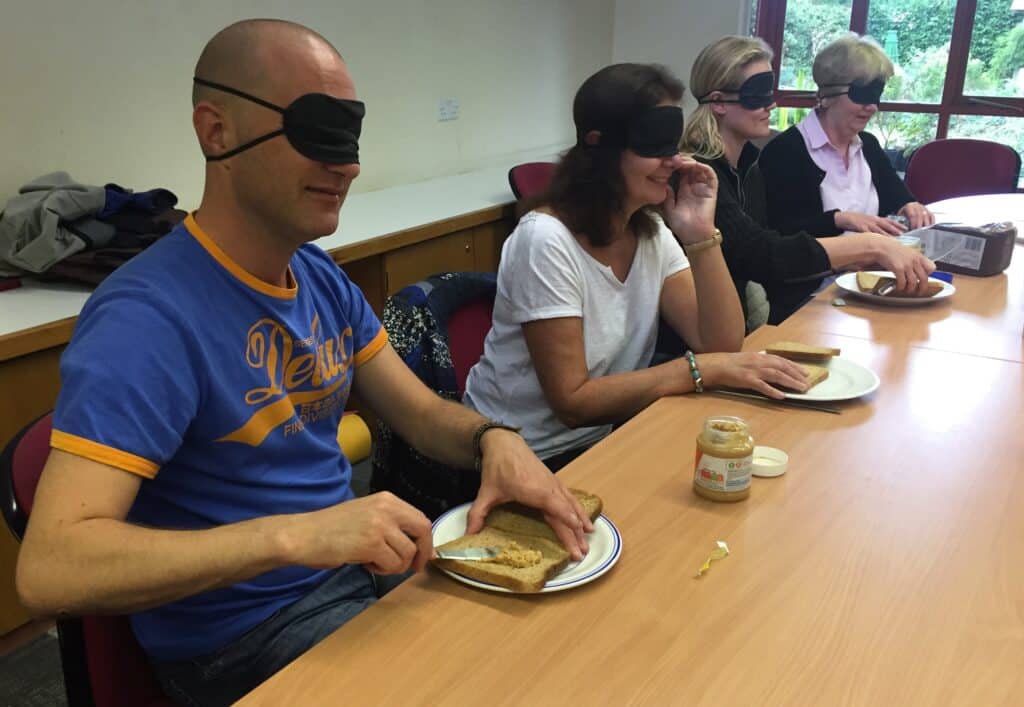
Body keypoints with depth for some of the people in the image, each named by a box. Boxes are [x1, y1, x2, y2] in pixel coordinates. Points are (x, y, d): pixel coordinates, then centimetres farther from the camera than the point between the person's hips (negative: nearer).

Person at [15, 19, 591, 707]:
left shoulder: (322, 277, 2)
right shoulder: (148, 316, -24)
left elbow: (422, 412, 6)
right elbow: (49, 568, -31)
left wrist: (494, 439, -17)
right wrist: (295, 533, -40)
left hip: (358, 566, 7)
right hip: (241, 634, -7)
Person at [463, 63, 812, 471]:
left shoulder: (652, 231, 1)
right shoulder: (546, 239, -22)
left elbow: (721, 346, -6)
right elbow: (573, 401, -22)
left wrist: (701, 236, -16)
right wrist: (701, 370, -25)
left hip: (600, 440, 7)